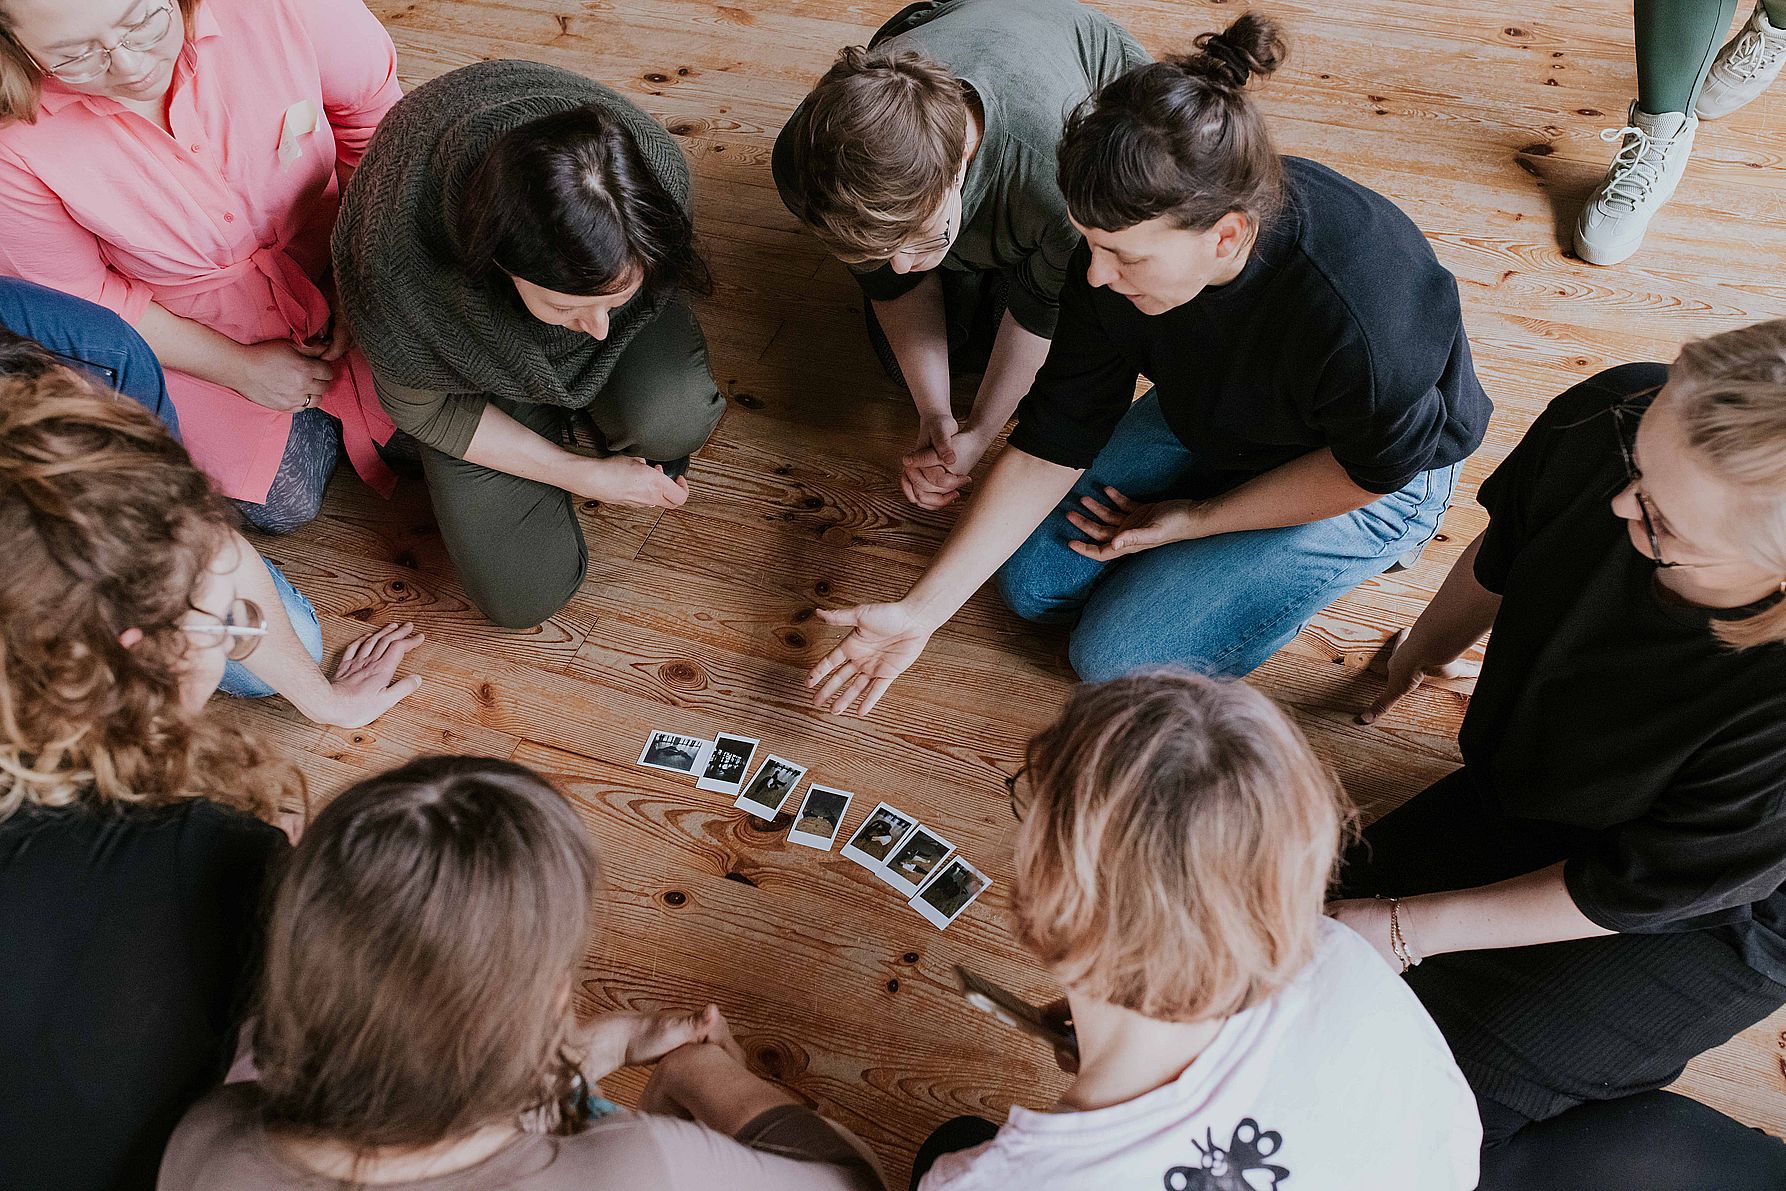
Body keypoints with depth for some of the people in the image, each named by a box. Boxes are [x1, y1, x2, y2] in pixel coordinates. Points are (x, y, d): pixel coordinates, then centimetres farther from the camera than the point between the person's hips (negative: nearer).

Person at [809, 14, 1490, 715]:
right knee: (1032, 584, 2)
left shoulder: (1358, 317, -43)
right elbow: (1052, 443, -17)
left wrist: (1194, 519, -14)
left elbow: (1373, 468, -21)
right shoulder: (1123, 245, -25)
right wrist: (920, 612, -18)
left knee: (1116, 658, -10)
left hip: (1373, 479, -5)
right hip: (1214, 424, 5)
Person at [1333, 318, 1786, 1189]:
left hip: (1704, 918, -5)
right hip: (1522, 788, 5)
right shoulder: (1612, 417, -27)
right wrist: (1423, 650, 17)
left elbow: (1632, 895, -22)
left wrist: (1408, 929, -14)